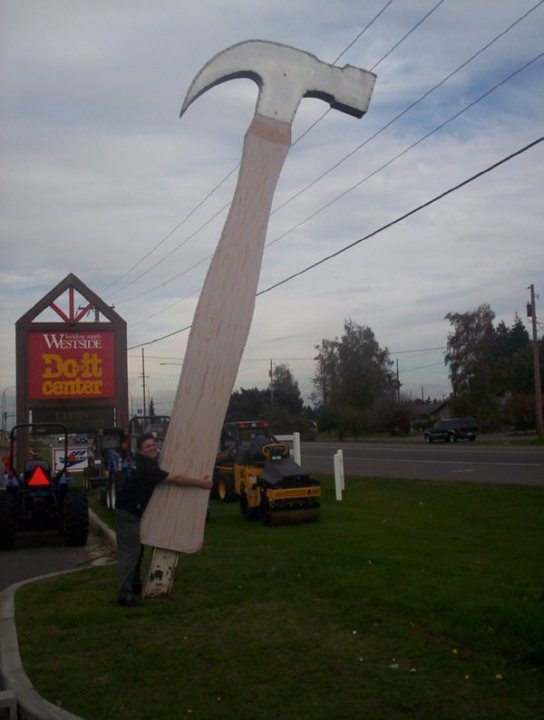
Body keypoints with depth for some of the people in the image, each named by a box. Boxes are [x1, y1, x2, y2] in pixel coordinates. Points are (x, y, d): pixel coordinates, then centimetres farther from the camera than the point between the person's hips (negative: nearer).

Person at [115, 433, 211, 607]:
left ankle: (135, 587, 27)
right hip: (127, 513, -10)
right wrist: (201, 482, -23)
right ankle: (124, 595, -11)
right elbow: (177, 479, -28)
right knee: (129, 552, -11)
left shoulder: (148, 463, 6)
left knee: (137, 550, 17)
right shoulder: (146, 468, -25)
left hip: (134, 511, 10)